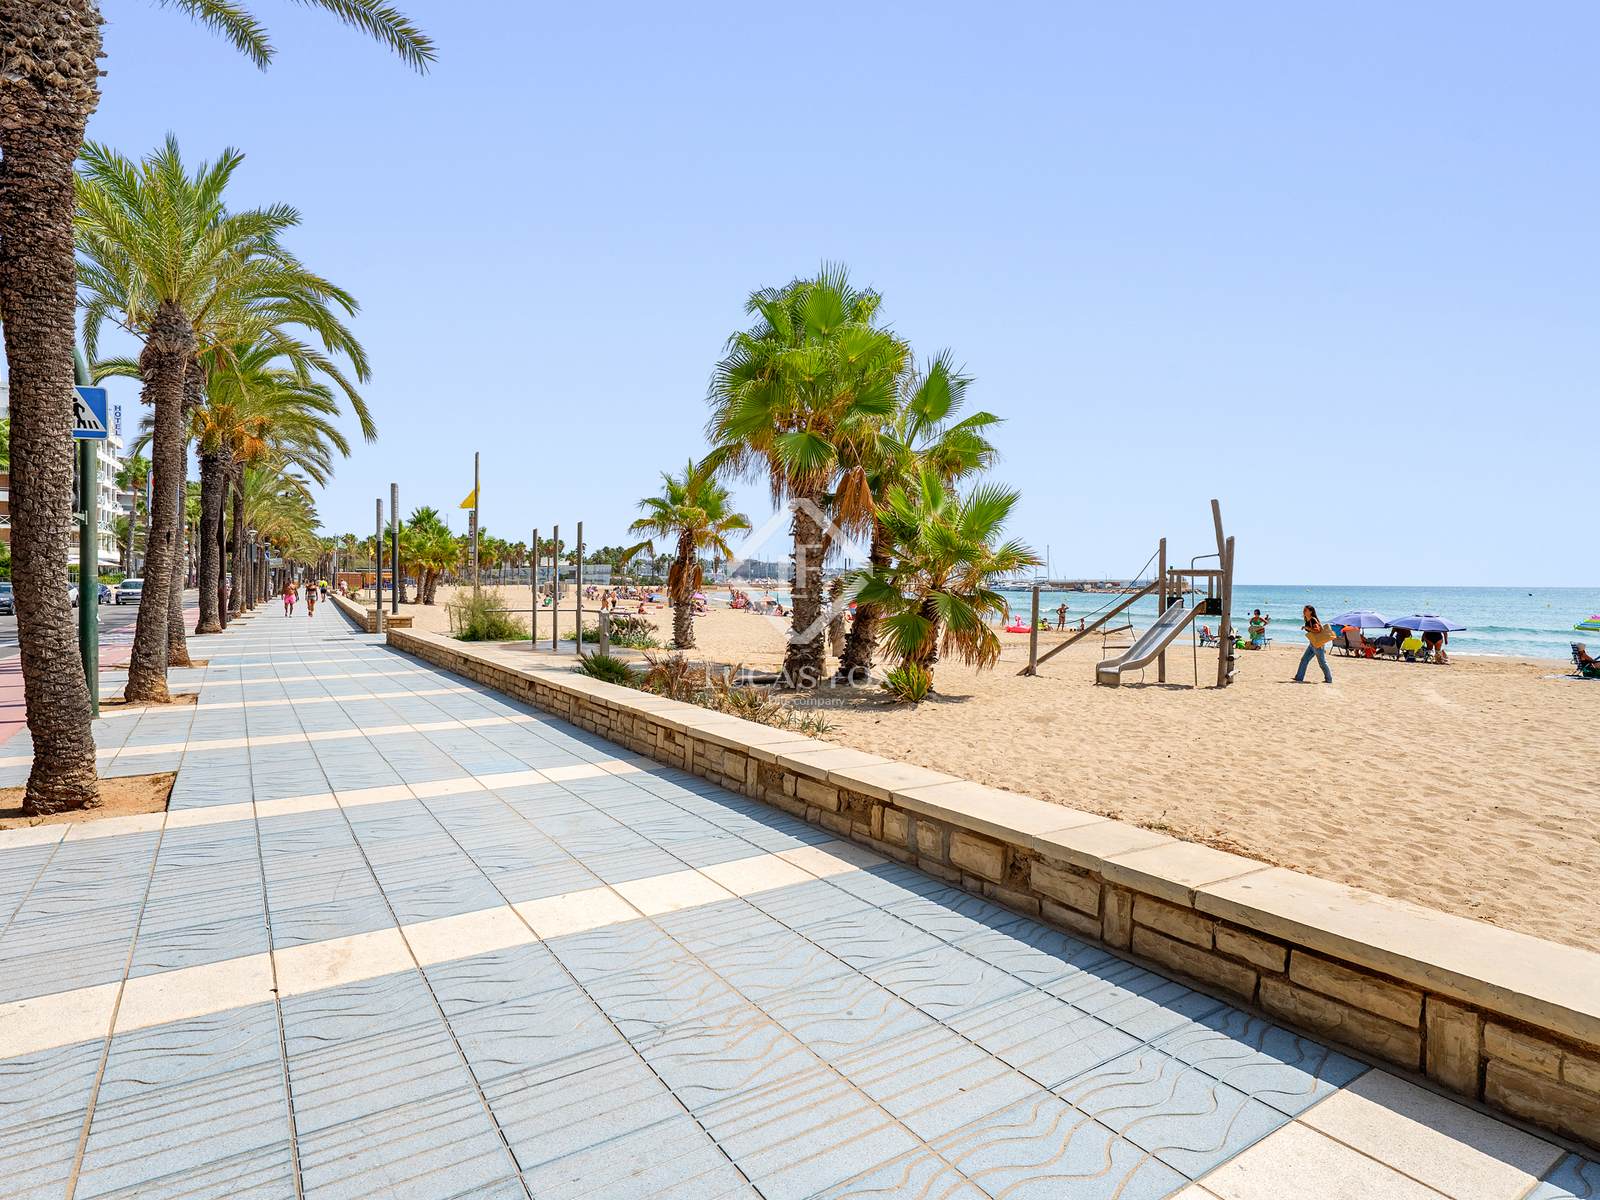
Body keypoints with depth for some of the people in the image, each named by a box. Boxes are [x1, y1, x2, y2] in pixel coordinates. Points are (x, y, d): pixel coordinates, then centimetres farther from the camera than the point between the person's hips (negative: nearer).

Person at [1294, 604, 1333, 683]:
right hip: (1312, 644, 10)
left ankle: (1329, 679, 14)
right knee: (1304, 659, 5)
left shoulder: (1313, 620, -16)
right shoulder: (1307, 621, 11)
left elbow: (1317, 630, -27)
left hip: (1318, 644, -10)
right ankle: (1299, 678, 5)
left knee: (1322, 662, 1)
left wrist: (1307, 627, -25)